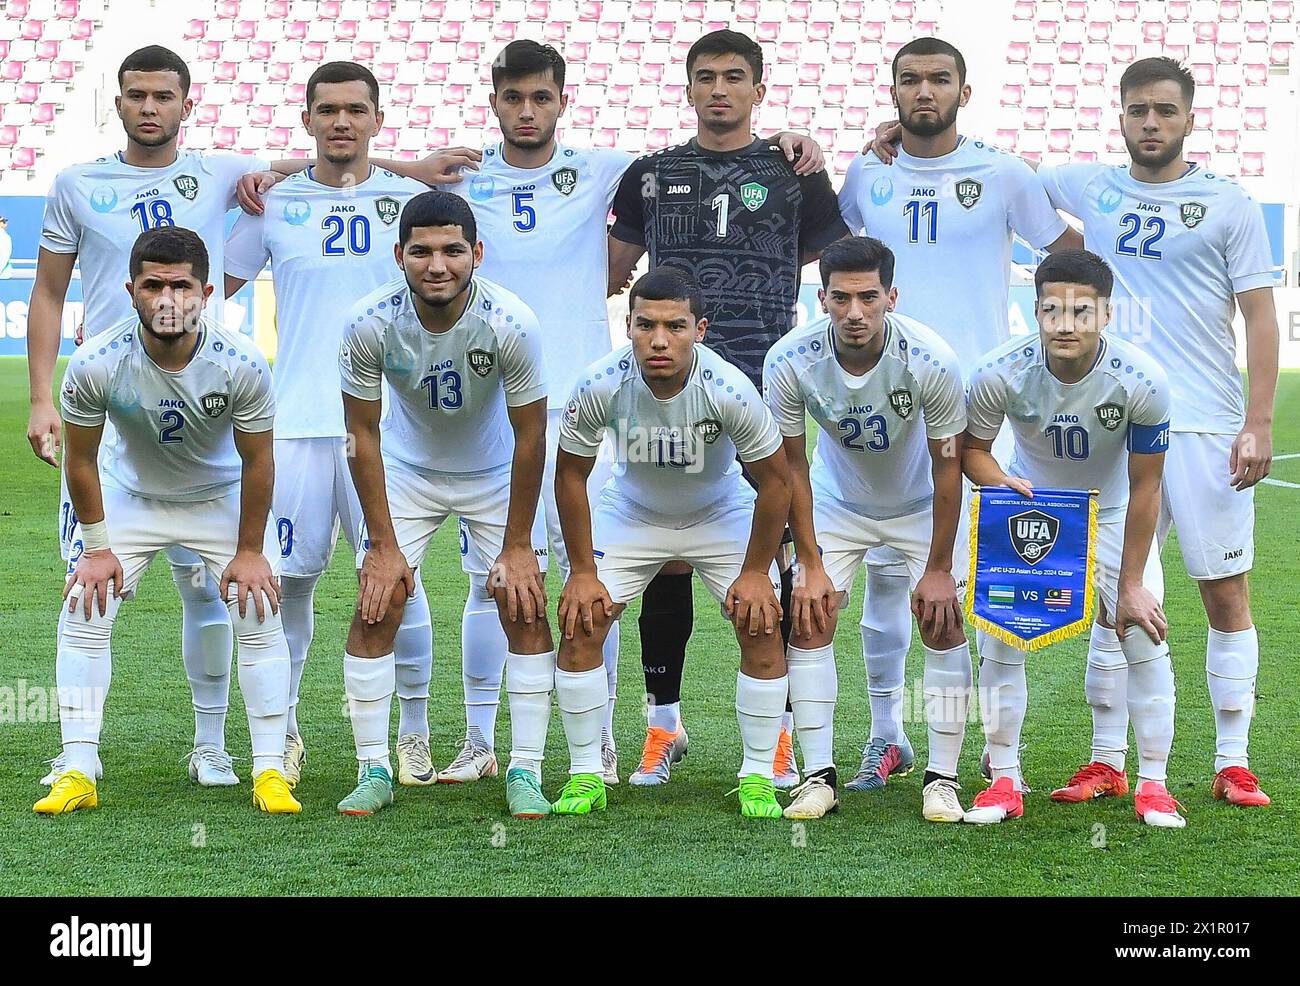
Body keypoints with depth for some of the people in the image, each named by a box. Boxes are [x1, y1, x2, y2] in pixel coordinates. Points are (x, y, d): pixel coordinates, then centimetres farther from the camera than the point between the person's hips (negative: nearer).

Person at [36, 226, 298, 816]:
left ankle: (269, 771, -1)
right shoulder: (96, 366, -30)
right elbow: (81, 460, -13)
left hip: (224, 497, -1)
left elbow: (258, 462, -15)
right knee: (84, 616, -10)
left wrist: (249, 551, -10)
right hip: (130, 496, 1)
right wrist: (96, 547, -9)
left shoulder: (242, 365, -30)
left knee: (259, 618, -11)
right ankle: (78, 773, -3)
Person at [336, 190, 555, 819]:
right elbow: (363, 434, -15)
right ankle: (373, 770, 1)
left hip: (495, 473, -1)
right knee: (375, 610, -8)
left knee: (524, 608, -9)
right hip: (406, 467, 1)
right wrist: (383, 544, -14)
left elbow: (530, 436, -19)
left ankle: (525, 772, -2)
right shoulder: (371, 324, -27)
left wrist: (517, 546, -15)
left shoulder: (511, 324, -30)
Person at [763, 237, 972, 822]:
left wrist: (939, 567, -16)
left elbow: (948, 466, -20)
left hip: (922, 503, -1)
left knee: (942, 620, -11)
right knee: (810, 619, -9)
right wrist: (811, 564, -12)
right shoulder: (790, 362, -28)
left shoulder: (930, 361, -32)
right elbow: (792, 466, -13)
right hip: (837, 501, 2)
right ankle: (818, 776, -1)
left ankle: (942, 779, -3)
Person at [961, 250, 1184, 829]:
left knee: (1145, 636, -10)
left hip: (1111, 515, -1)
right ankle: (1005, 780, 6)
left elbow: (1144, 489, -20)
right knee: (999, 637, -7)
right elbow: (971, 448, -9)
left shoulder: (1142, 382, -31)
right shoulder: (1000, 374, -28)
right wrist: (1000, 482, -33)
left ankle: (1152, 783, 4)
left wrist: (1131, 584, -15)